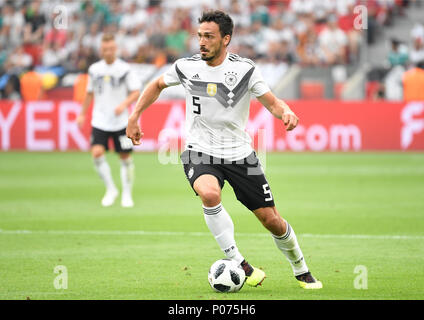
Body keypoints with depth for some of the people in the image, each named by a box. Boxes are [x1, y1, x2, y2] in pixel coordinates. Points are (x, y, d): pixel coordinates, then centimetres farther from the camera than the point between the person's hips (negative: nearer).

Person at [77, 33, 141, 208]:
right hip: (99, 120, 2)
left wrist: (124, 104, -22)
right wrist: (82, 114, 17)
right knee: (97, 152, -15)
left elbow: (136, 92, -6)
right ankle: (111, 189, 1)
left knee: (125, 157, 1)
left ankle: (127, 194, 17)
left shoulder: (124, 69, -5)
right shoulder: (94, 69, 6)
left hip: (120, 121, -2)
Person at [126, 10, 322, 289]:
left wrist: (286, 112, -27)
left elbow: (272, 102, -5)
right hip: (200, 152, 0)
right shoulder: (186, 67, -3)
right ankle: (239, 264, -21)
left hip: (239, 154, 0)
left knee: (271, 219, 1)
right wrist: (134, 117, 10)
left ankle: (301, 271, 28)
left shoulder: (244, 69, -8)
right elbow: (157, 85, 16)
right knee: (210, 193, -35)